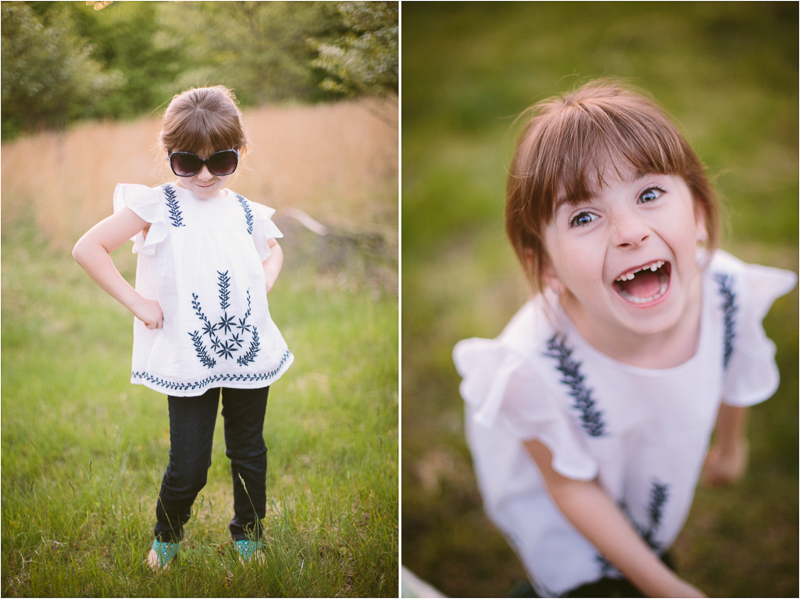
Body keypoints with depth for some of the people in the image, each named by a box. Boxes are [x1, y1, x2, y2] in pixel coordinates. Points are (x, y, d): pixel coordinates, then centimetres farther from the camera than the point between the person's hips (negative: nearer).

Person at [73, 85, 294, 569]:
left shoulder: (248, 213, 4)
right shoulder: (157, 207, -9)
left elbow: (274, 249, 26)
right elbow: (87, 248, -10)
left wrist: (267, 278, 5)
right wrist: (136, 300, -11)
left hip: (251, 353, 4)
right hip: (189, 361, -3)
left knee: (249, 453, 16)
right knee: (189, 467, 1)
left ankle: (249, 532, 40)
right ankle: (167, 535, 31)